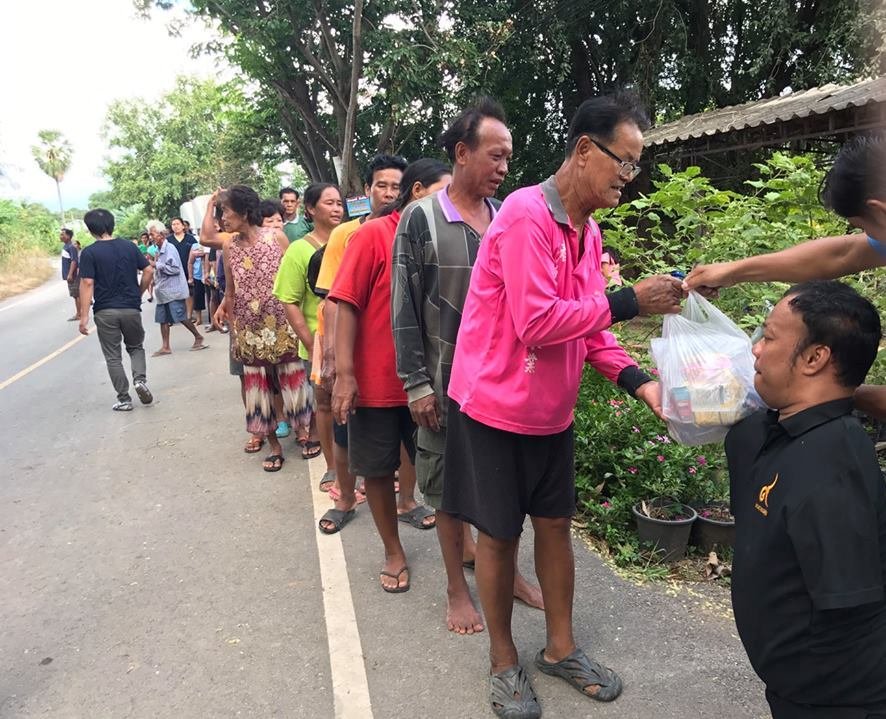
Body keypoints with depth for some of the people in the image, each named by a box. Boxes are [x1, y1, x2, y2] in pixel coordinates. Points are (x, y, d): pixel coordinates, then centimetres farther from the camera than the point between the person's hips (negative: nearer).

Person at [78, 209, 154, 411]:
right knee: (136, 347, 21)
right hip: (131, 308, 2)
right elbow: (149, 270, -1)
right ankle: (140, 379, -5)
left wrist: (84, 316, -12)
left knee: (113, 356, 9)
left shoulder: (89, 253, -8)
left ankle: (124, 399, 11)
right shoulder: (129, 246, 2)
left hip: (105, 311, -2)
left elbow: (87, 283, -13)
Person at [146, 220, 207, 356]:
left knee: (181, 317, -4)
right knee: (163, 319, 7)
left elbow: (175, 268, -20)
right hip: (163, 291, 9)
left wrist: (156, 265, -18)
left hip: (173, 290, -8)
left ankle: (198, 337, 12)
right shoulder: (159, 249, 11)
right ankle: (165, 347, 10)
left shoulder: (169, 248, -14)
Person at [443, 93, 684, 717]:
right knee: (499, 535, 7)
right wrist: (629, 302, -23)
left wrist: (637, 380, -5)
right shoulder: (526, 215, -20)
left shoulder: (589, 230, 6)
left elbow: (588, 325, 9)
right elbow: (537, 322, -27)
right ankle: (504, 662, 27)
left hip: (552, 413, 8)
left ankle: (561, 648, 35)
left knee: (555, 524, 16)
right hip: (495, 408, -8)